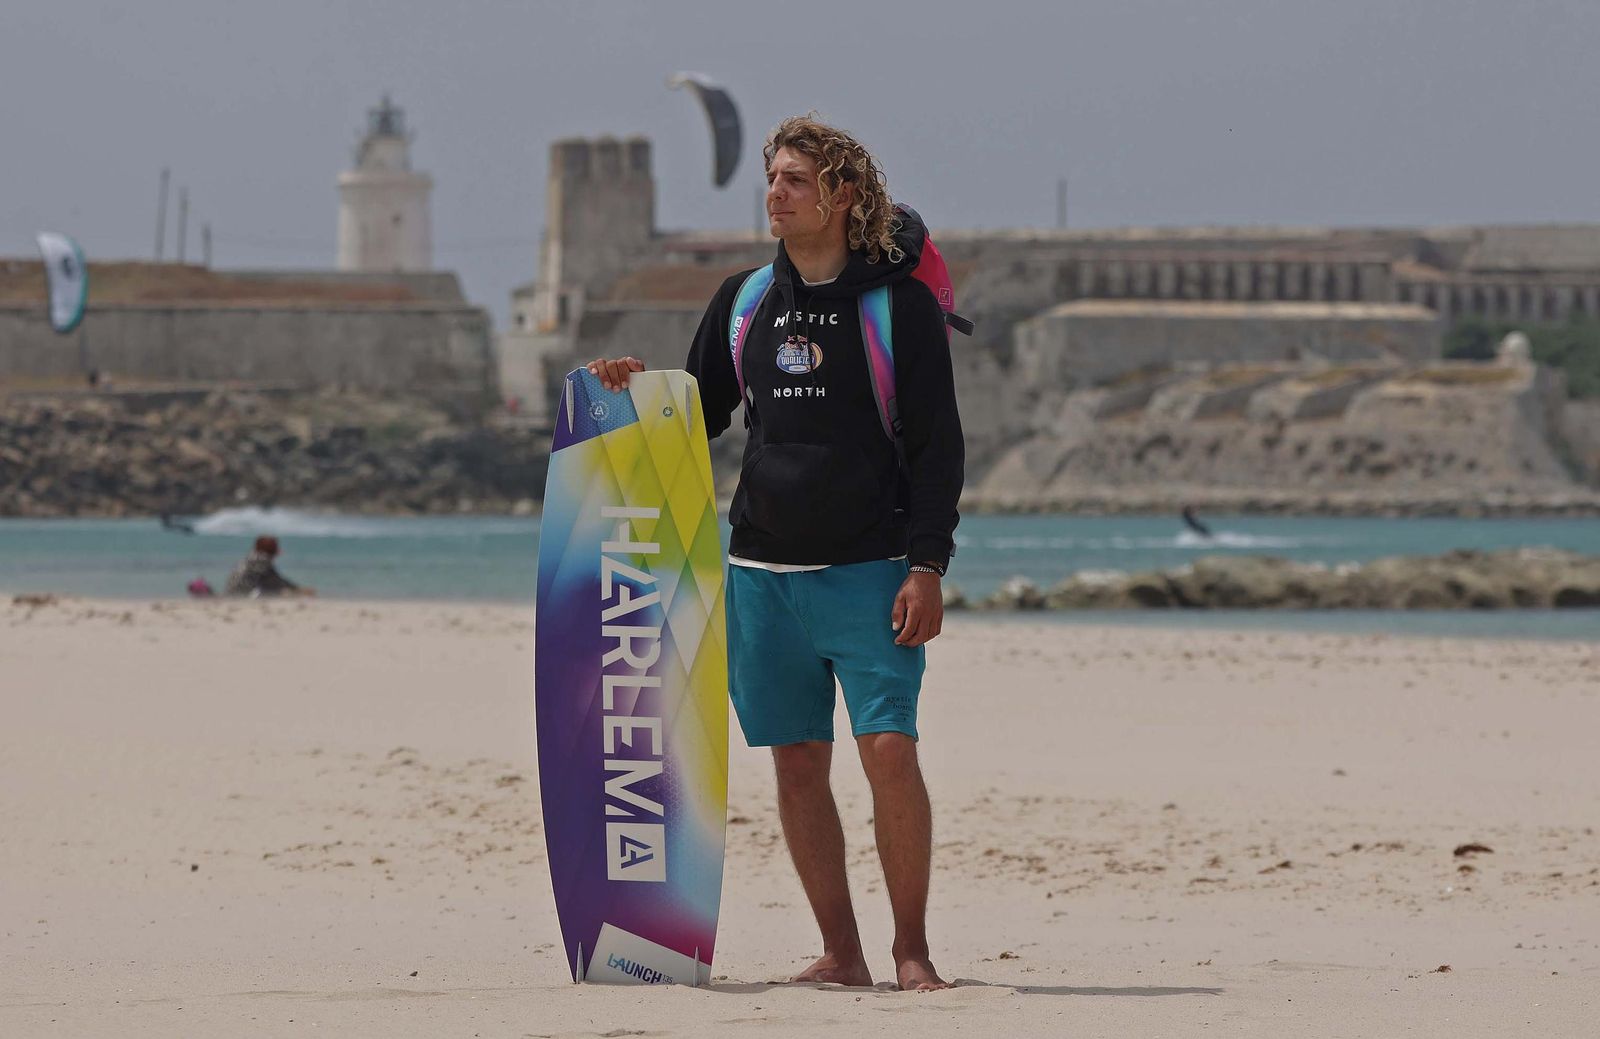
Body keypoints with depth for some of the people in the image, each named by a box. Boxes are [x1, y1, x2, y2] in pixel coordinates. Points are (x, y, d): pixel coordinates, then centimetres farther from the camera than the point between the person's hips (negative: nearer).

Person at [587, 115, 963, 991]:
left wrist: (927, 567, -12)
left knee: (888, 749, -13)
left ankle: (911, 950, -4)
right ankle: (840, 953, 9)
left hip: (870, 572, -5)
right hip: (763, 572, 5)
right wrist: (636, 393, 0)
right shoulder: (743, 302, 11)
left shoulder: (900, 303, -2)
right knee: (797, 763, 3)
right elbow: (699, 418, 21)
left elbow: (937, 445, -4)